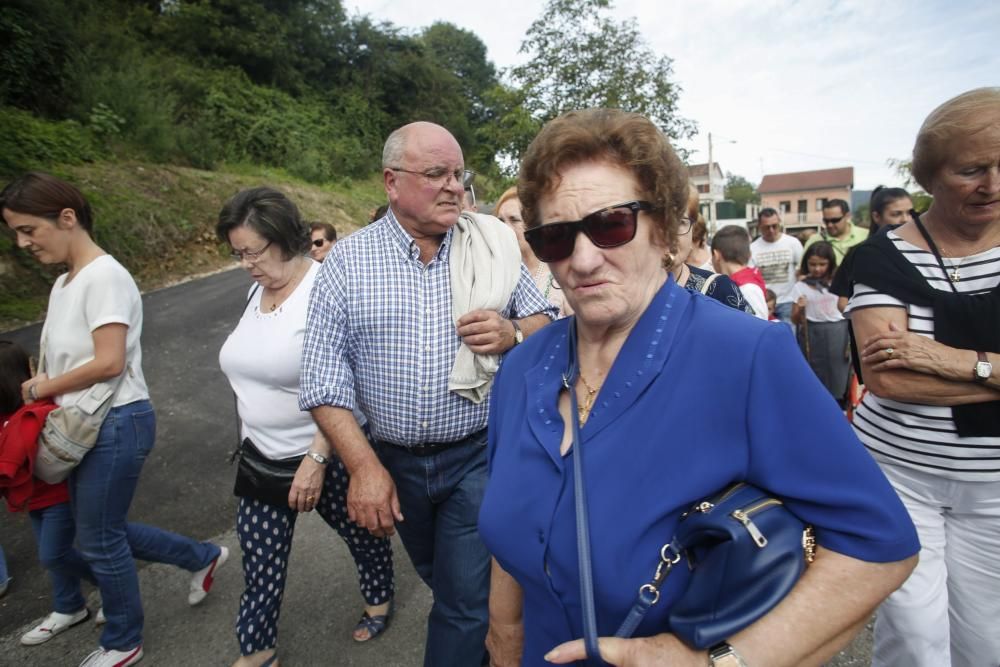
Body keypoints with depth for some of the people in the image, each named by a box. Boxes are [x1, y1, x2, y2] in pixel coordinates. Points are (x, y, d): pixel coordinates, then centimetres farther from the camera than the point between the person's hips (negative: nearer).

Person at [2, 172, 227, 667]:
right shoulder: (64, 283, 11)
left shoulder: (104, 277, -18)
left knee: (98, 540, 7)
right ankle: (203, 557, 38)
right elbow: (67, 357, 13)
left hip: (115, 424, -9)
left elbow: (108, 363, -23)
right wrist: (42, 389, -4)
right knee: (102, 530, 19)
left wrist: (42, 388, -10)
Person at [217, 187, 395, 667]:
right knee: (260, 563, 13)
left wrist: (316, 458, -25)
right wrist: (250, 438, 17)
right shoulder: (258, 289, 4)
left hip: (324, 453, -6)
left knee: (360, 534, 18)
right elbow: (252, 369, 13)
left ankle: (379, 601, 45)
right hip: (263, 456, 6)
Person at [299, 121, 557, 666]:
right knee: (440, 579, 26)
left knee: (466, 601, 4)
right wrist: (363, 465, -15)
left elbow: (547, 323, 4)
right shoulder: (348, 259, -6)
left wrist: (513, 334, -19)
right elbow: (324, 374, -8)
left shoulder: (492, 244, -4)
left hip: (478, 455, -2)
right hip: (394, 460, 3)